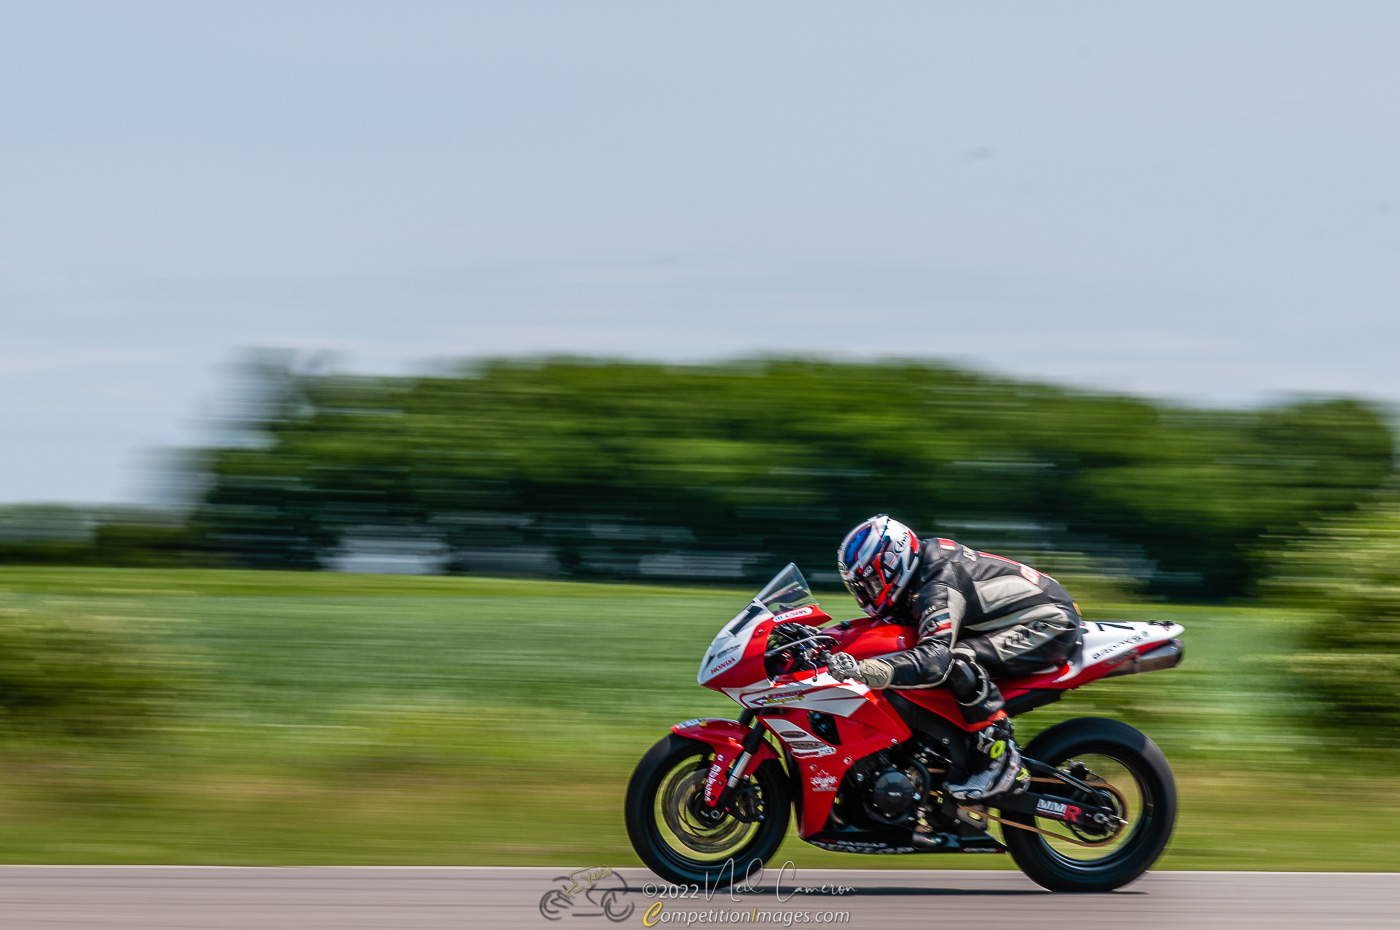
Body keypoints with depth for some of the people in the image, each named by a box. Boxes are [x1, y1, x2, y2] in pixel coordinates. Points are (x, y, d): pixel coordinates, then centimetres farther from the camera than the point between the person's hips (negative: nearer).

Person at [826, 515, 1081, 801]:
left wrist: (862, 670, -48)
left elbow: (935, 659, -39)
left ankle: (999, 757, -22)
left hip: (1051, 626, -11)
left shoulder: (938, 586, -25)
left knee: (958, 659, -30)